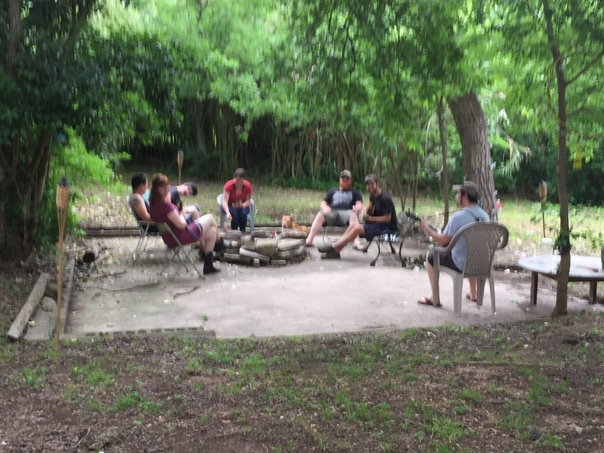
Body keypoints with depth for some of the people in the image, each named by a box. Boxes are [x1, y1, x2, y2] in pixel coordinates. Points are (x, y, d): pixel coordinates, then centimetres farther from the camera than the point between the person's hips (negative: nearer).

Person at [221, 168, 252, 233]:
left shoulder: (248, 185, -17)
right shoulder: (229, 185, -25)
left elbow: (248, 201, -13)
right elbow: (224, 201, -33)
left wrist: (242, 205, -37)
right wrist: (228, 213, -51)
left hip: (242, 206, 1)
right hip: (230, 206, -1)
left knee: (244, 213, -32)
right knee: (234, 213, -34)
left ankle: (243, 232, -17)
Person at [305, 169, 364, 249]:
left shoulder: (355, 192, 26)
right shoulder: (332, 190, 31)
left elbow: (359, 204, 9)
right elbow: (323, 202, 23)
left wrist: (357, 207, -17)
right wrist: (325, 207, -4)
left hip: (346, 213, -1)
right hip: (332, 213, 2)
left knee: (353, 215, -38)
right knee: (320, 214, -32)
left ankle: (357, 242, -55)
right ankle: (309, 240, -44)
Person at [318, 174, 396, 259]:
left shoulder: (385, 198, -22)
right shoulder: (373, 195, 5)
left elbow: (387, 219, -21)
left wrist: (370, 218, -21)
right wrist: (365, 213, -7)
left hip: (388, 227, -9)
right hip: (378, 223, 9)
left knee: (357, 228, -21)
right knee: (353, 225, -5)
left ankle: (333, 247, -13)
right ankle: (335, 251, -9)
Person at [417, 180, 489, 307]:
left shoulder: (458, 216, -22)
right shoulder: (484, 215, 1)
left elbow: (442, 241, -17)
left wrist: (426, 227, -2)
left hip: (461, 264, -7)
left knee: (431, 256, 15)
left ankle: (434, 298, 18)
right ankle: (473, 293, 47)